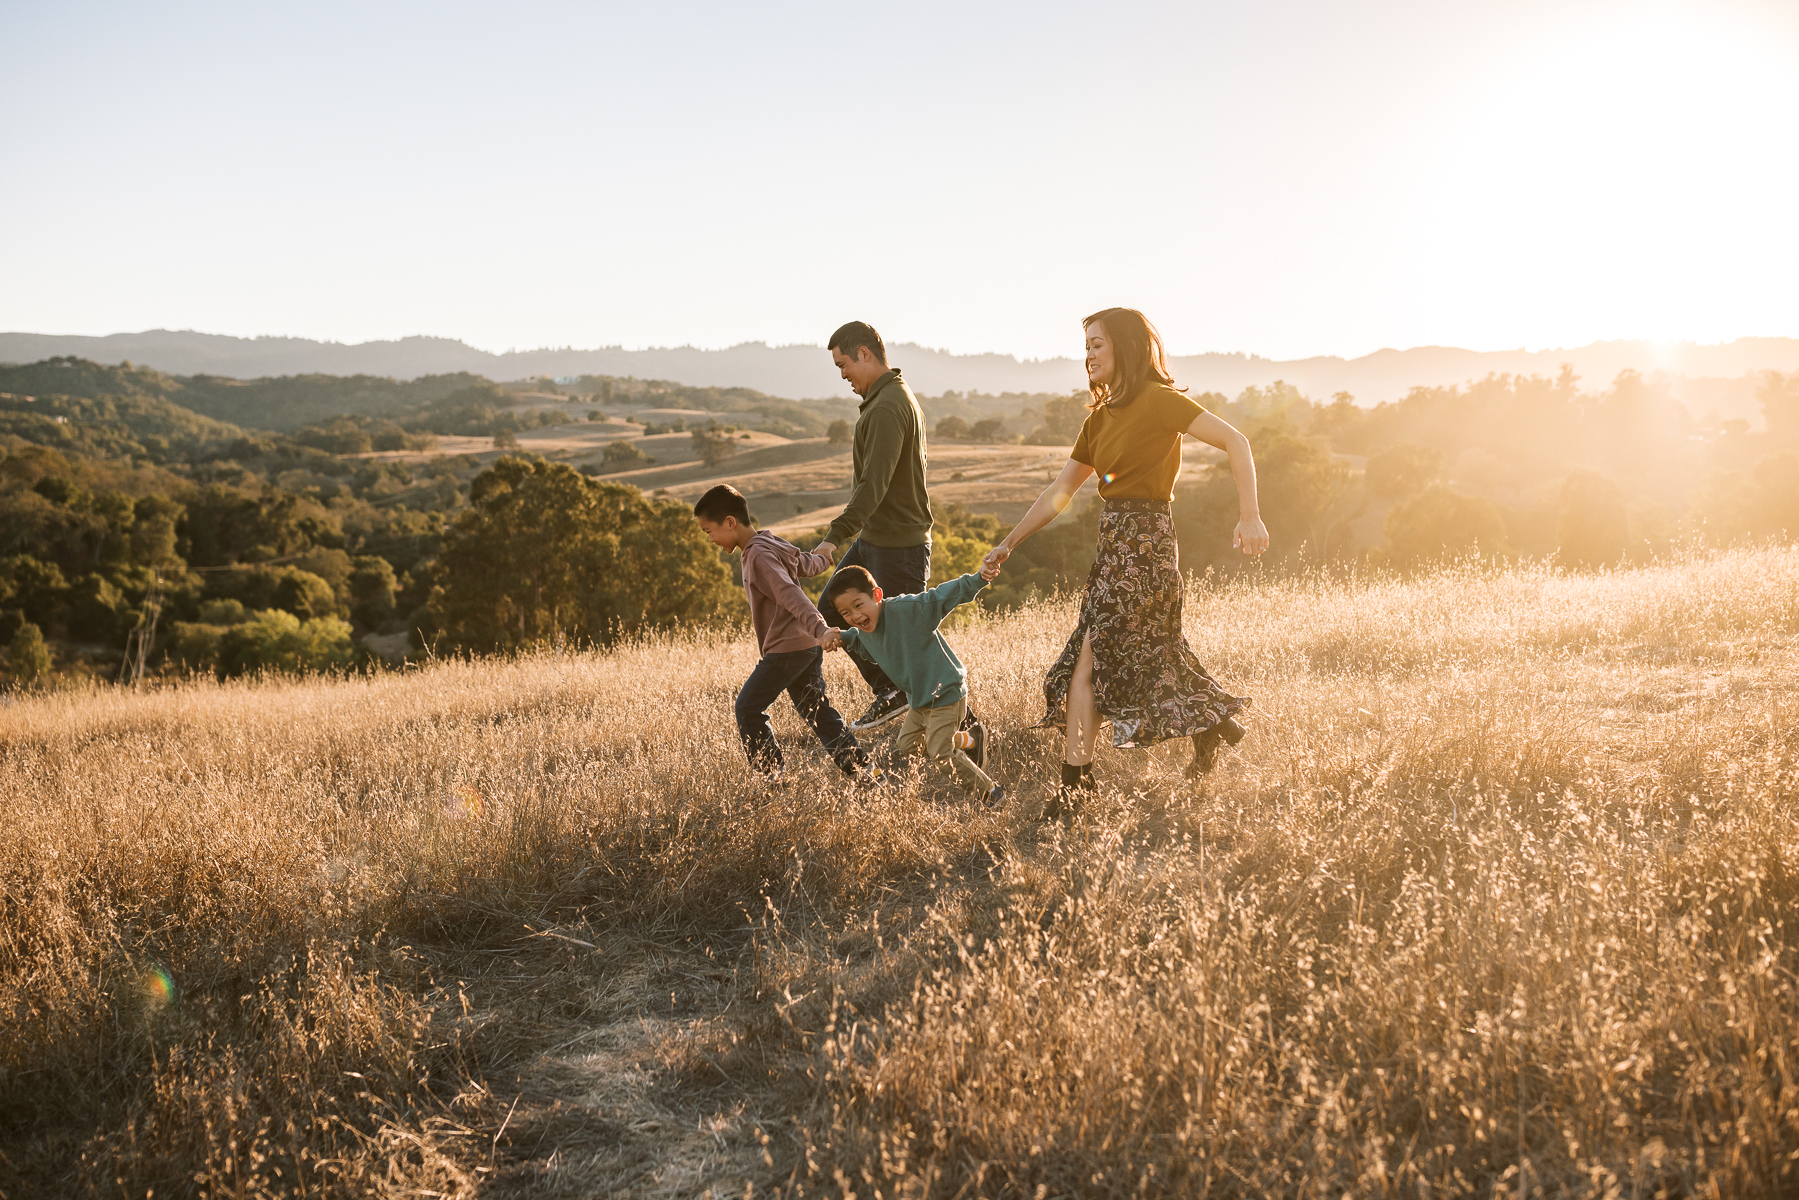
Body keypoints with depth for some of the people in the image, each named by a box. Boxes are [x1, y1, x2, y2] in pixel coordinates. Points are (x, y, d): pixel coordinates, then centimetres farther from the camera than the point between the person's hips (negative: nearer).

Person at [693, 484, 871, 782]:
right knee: (816, 710, 12)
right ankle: (859, 770, 9)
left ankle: (769, 772, 3)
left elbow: (791, 594, -28)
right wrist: (825, 559, 55)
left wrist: (819, 629, -39)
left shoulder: (759, 556, -15)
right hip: (809, 646, 10)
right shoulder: (772, 545, 14)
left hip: (786, 648, -10)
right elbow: (808, 563, 32)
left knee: (748, 708, 1)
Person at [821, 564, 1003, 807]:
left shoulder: (906, 609, -28)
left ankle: (991, 793, 13)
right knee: (903, 750, 17)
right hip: (919, 698, 9)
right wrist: (839, 637, 0)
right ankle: (971, 739, 35)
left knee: (940, 753, -8)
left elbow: (943, 595, -33)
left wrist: (979, 579, -47)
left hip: (946, 692, -9)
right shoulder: (864, 632, -3)